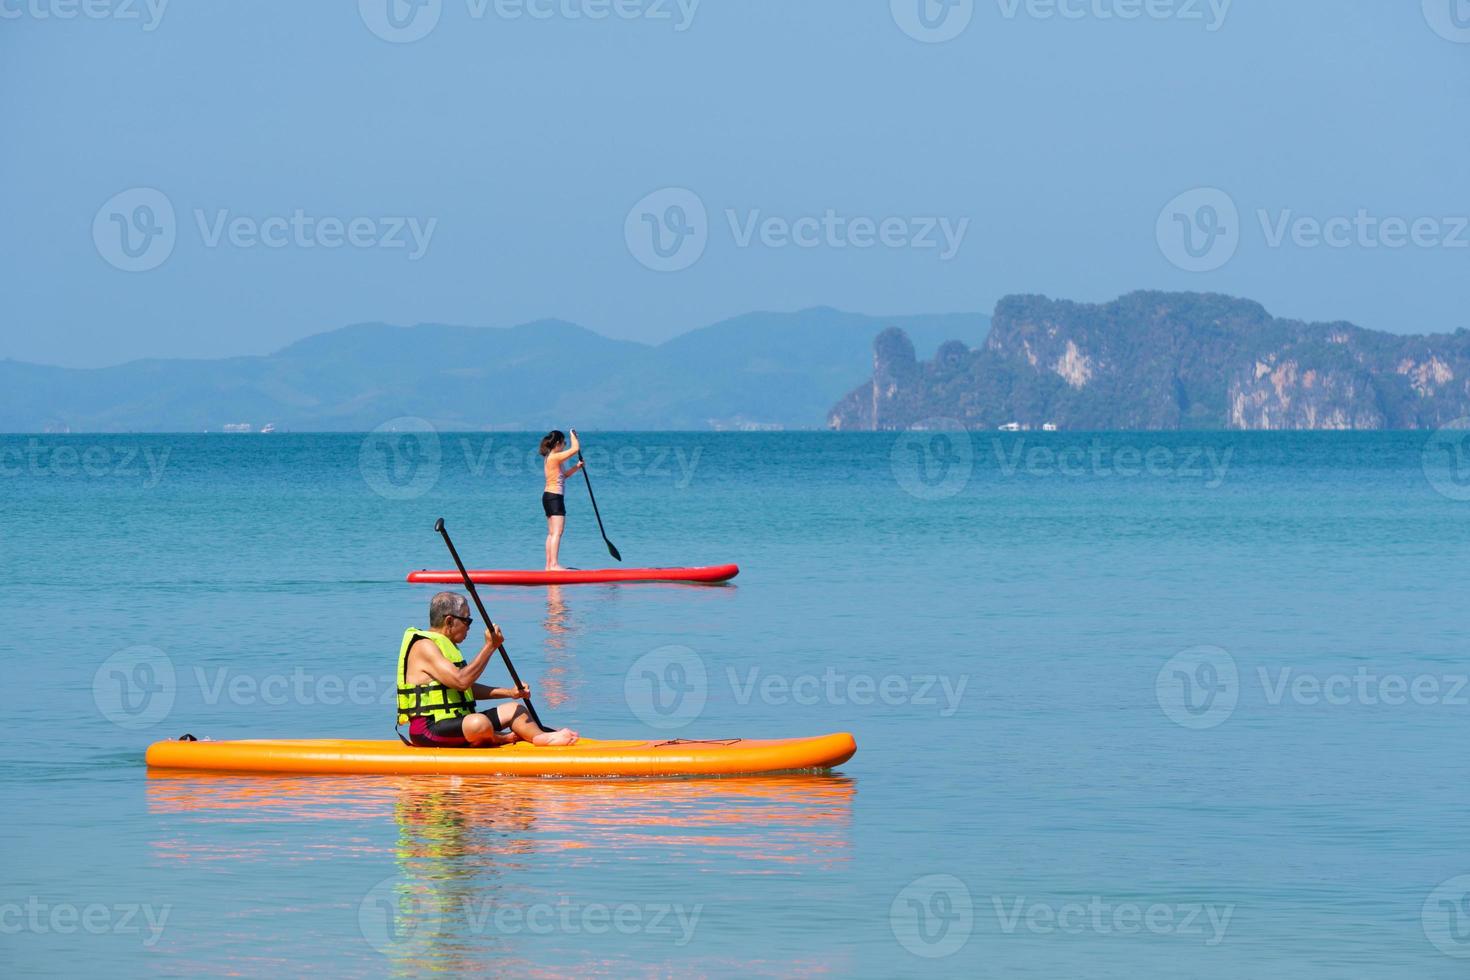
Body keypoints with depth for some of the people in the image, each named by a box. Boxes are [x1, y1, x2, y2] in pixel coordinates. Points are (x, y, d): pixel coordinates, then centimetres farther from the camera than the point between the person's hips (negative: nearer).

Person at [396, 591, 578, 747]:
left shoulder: (444, 645, 21)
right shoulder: (424, 647, -14)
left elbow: (468, 689, 25)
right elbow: (461, 681, -26)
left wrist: (509, 693, 15)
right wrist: (489, 647, -21)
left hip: (454, 722, 11)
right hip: (428, 729, -11)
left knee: (516, 709, 7)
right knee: (479, 723, -37)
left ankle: (541, 737, -22)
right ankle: (501, 739, -4)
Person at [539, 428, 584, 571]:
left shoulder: (551, 458, 15)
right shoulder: (555, 457, -15)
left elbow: (563, 475, 26)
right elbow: (576, 448, -18)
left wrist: (576, 467, 15)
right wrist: (573, 436, 0)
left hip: (548, 496, 10)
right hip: (555, 496, -10)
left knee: (551, 533, 12)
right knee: (557, 532, -14)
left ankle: (549, 565, 12)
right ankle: (554, 564, -21)